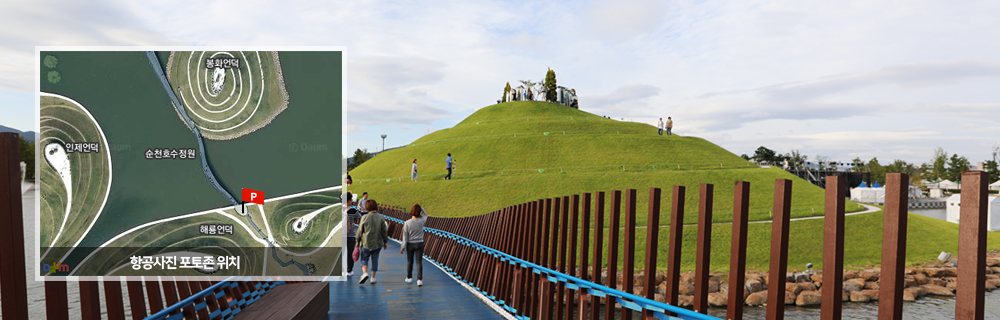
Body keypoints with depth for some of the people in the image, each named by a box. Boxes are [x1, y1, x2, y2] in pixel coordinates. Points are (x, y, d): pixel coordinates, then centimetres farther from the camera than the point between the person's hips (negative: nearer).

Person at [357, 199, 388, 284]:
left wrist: (358, 241, 11)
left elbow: (360, 230, -2)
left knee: (364, 259, 11)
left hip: (366, 243, -2)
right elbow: (384, 231, 2)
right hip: (377, 243, 2)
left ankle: (365, 273, -12)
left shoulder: (364, 217, -8)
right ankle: (373, 277, 14)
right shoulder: (381, 218, -2)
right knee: (375, 260, 11)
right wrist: (385, 242, 12)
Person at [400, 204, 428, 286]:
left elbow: (405, 237, -10)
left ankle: (409, 278, 32)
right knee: (419, 262, 3)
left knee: (409, 261, 17)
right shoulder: (421, 221, -12)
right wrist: (420, 207, -2)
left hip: (410, 245, 0)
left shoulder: (407, 223, -15)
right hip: (419, 244, 0)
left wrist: (402, 247, -1)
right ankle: (419, 279, -5)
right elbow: (425, 215, 13)